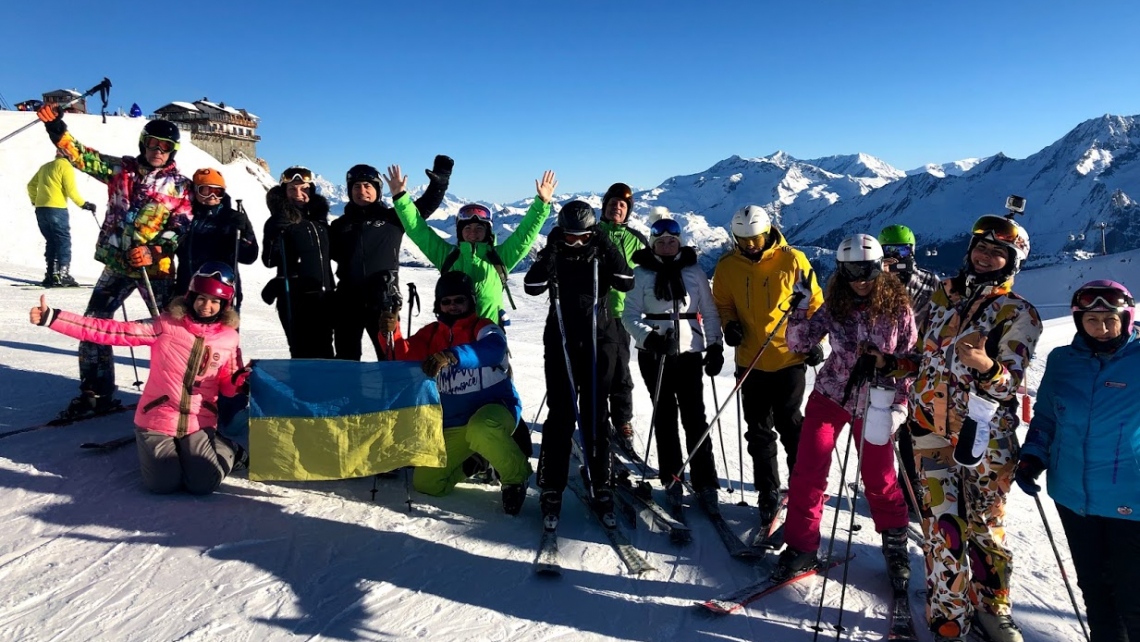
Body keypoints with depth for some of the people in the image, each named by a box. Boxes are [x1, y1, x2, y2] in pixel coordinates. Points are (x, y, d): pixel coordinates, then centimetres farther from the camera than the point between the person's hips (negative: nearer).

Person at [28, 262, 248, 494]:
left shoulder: (229, 338, -3)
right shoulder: (166, 325, -9)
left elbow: (228, 386, 4)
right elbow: (112, 331, -14)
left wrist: (244, 379, -20)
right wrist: (52, 318, -21)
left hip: (199, 422, 0)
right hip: (157, 419, 0)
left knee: (203, 485, -14)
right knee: (163, 484, -8)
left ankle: (230, 451, 20)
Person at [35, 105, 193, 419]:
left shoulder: (179, 185, -2)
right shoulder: (121, 169, 8)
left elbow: (181, 229, -8)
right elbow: (83, 156, 8)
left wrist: (154, 251, -20)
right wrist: (56, 128, -5)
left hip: (156, 268, -3)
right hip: (116, 264, 4)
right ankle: (95, 393, 16)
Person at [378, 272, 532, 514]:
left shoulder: (483, 328, -10)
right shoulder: (431, 334, 6)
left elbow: (494, 349, -34)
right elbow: (404, 357, -7)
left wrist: (451, 356, -49)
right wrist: (390, 332, -27)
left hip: (495, 408, -6)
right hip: (453, 424, 6)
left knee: (480, 430, -41)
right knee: (426, 483, 1)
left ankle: (516, 472, -14)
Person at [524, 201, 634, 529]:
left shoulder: (602, 254, 3)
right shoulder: (553, 255, 2)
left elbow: (626, 282, -11)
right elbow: (532, 287, -13)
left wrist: (607, 248, -16)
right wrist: (550, 251, -19)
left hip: (599, 342, 0)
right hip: (560, 343, 0)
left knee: (595, 417, 3)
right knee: (560, 416, -2)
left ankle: (601, 490, 12)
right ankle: (552, 491, 6)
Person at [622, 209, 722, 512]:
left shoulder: (694, 271, 4)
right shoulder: (641, 273, 0)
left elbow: (709, 311, 7)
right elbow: (630, 315, -2)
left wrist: (715, 346, -1)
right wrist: (648, 337, -18)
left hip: (690, 352, 0)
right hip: (654, 355, 0)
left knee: (695, 417, -2)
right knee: (665, 416, 7)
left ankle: (705, 484, 4)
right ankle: (672, 479, 18)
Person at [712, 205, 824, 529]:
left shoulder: (792, 260, -7)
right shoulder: (727, 266, -1)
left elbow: (814, 302, 1)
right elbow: (723, 304, 12)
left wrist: (815, 341, -5)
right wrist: (729, 324, -8)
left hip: (790, 359, -2)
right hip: (750, 362, 3)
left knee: (790, 426, 6)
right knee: (758, 431, 9)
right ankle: (768, 495, 22)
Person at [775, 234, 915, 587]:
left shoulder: (897, 307, -8)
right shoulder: (833, 308, -5)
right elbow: (798, 343, -7)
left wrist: (900, 404, -8)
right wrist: (800, 306, -20)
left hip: (875, 405, -1)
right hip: (830, 396, 1)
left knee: (880, 479, 8)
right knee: (807, 472, -4)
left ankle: (896, 546, 33)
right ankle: (801, 546, 11)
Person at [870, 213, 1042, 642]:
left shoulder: (1018, 314, -2)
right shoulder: (943, 295, 11)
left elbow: (1011, 379, -13)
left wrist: (986, 366, -34)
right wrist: (892, 363, 6)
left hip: (985, 435, -2)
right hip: (932, 430, 3)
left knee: (984, 526, 10)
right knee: (943, 529, 0)